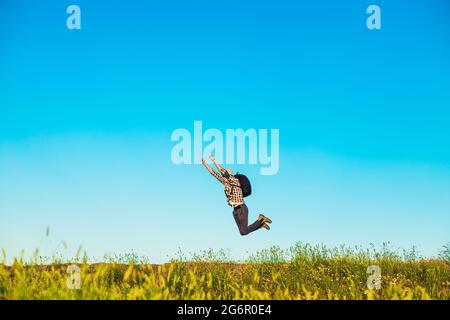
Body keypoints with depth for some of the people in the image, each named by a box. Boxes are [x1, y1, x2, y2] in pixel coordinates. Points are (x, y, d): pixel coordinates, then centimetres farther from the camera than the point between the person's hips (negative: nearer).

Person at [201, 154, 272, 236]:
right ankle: (260, 222, 23)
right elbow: (214, 173, 10)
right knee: (242, 232, 6)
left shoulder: (235, 181, -12)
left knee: (244, 232, -10)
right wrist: (205, 163, 5)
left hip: (241, 209, -8)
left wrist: (214, 160, -20)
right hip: (235, 210, 8)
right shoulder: (225, 183, 8)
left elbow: (222, 171, -22)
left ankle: (261, 219, 7)